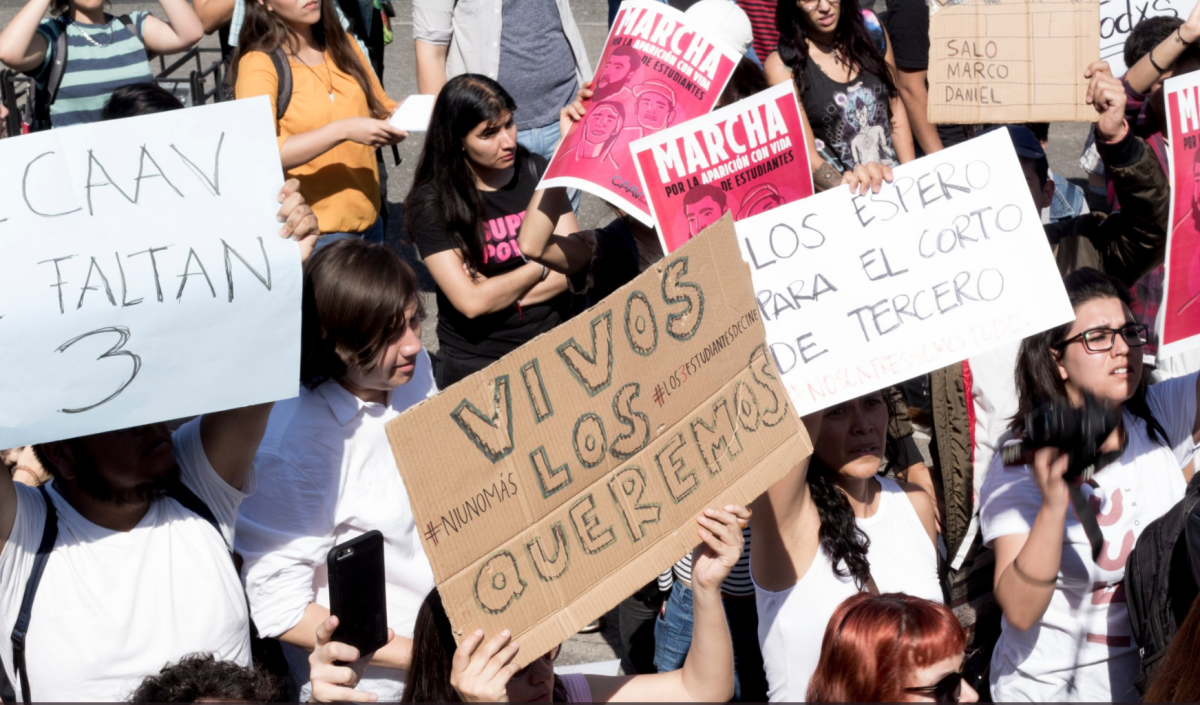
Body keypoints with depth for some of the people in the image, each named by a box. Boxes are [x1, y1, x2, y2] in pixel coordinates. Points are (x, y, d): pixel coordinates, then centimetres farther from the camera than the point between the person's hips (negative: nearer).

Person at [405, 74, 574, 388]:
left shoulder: (535, 170, 5)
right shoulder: (431, 203, -7)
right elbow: (471, 303, -14)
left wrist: (498, 293, -10)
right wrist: (541, 268, -3)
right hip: (476, 362, -3)